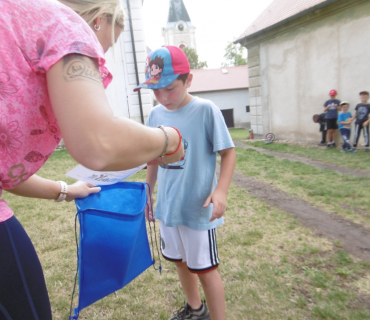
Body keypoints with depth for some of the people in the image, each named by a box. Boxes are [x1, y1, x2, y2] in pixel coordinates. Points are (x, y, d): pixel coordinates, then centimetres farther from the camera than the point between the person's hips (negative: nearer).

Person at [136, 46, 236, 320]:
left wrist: (221, 190, -23)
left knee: (205, 268, 8)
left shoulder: (205, 110, -14)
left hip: (198, 208, -6)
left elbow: (228, 152, -11)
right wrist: (147, 193, 14)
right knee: (181, 261, 23)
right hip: (167, 206, 6)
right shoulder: (155, 115, 1)